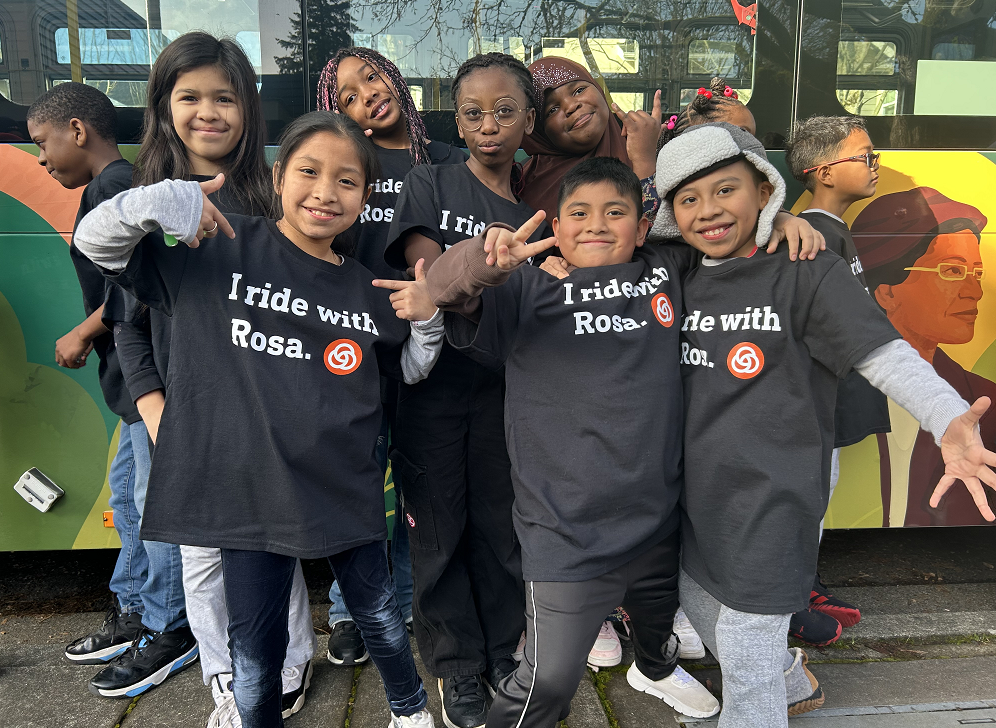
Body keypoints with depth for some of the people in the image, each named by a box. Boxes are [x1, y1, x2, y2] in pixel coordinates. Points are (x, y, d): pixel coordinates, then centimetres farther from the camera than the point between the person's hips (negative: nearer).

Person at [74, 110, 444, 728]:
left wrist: (428, 319, -3)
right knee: (256, 652, 11)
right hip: (249, 488, -2)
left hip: (346, 489, 3)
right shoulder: (222, 248, -5)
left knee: (380, 617, 21)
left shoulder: (366, 289, 4)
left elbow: (408, 369, 17)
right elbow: (97, 242, -2)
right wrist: (153, 201, -22)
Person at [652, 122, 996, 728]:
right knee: (698, 601, 24)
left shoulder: (807, 272, -13)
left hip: (771, 497, -7)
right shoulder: (682, 277, 4)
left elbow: (885, 353, -18)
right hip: (697, 489, 7)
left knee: (747, 642, 0)